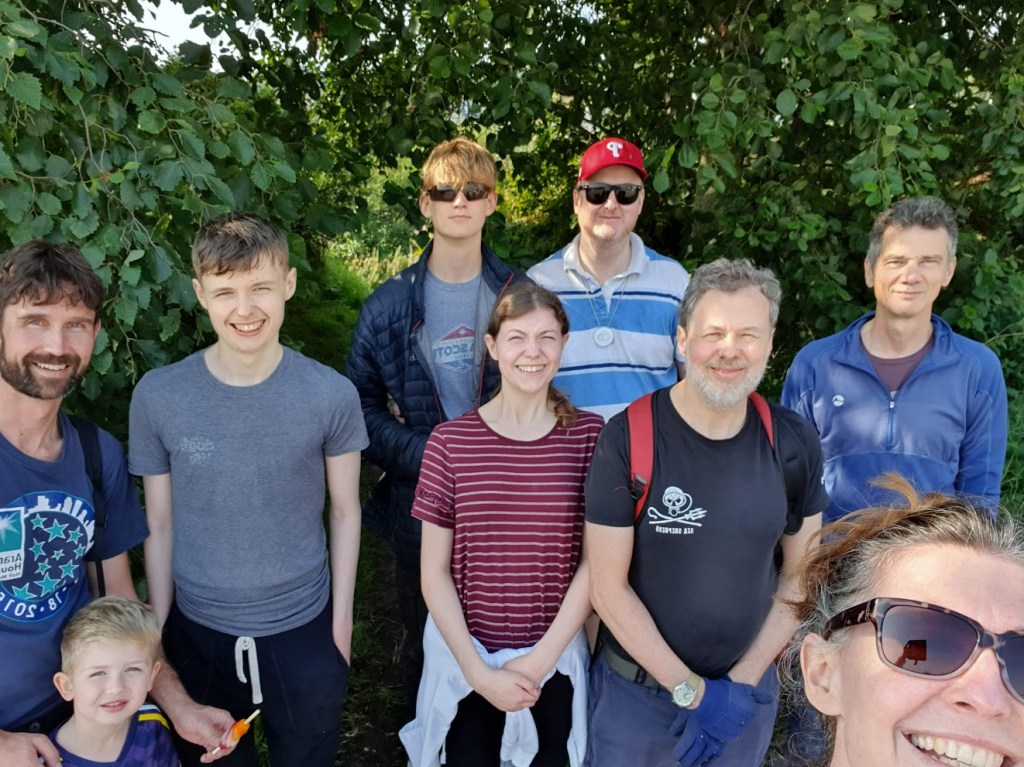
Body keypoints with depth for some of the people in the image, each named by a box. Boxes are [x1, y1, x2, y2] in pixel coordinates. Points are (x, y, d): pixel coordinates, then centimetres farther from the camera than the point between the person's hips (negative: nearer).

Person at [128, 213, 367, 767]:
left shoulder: (331, 395, -12)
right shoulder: (158, 396, -11)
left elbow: (344, 512, -3)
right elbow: (160, 526, -3)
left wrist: (341, 619, -1)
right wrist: (157, 632, 1)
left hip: (304, 628, 0)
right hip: (198, 630, 1)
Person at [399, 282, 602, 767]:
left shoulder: (589, 437, -7)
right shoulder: (450, 442, -9)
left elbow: (594, 563, -5)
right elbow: (435, 573, -6)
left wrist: (540, 659, -10)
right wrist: (478, 671, -11)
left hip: (556, 659, 1)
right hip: (464, 657, 0)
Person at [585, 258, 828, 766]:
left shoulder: (792, 443, -7)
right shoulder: (628, 438, -18)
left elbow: (799, 573, 1)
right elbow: (608, 587, -15)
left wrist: (742, 683, -6)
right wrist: (690, 690, -14)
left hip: (749, 689, 3)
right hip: (637, 688, -2)